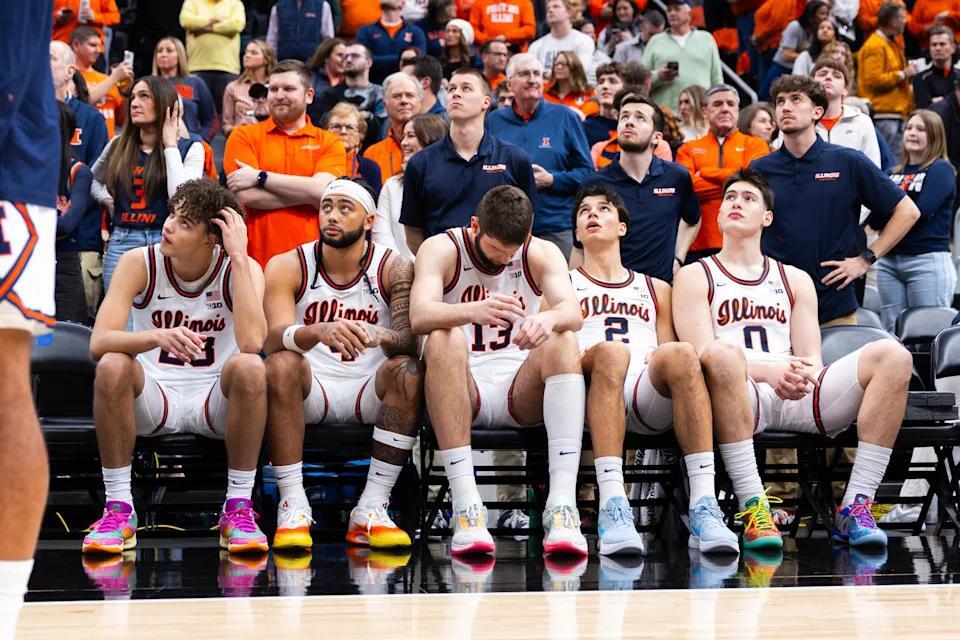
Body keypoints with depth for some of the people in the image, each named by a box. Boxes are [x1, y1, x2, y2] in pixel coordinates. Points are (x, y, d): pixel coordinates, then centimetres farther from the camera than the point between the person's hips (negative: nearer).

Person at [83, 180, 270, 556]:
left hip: (215, 399, -1)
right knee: (112, 365, -30)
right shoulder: (140, 264, -7)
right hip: (152, 398, 1)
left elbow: (252, 342, -28)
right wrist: (158, 336, -38)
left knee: (249, 367, -32)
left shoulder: (241, 269, -9)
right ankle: (118, 510, -20)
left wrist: (239, 257, -25)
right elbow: (98, 343, -19)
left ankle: (238, 509, -20)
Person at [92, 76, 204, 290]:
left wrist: (170, 144, -8)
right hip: (120, 242, 3)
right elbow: (93, 179, 31)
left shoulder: (190, 149, 2)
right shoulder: (118, 145, 13)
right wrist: (107, 200, 10)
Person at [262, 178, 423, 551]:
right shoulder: (287, 267, -1)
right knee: (280, 365, -30)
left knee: (409, 371, -29)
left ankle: (370, 511, -29)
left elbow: (411, 341, -15)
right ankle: (293, 507, -29)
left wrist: (381, 335, -40)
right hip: (310, 393, 0)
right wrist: (319, 331, -40)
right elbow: (275, 339, -18)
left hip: (369, 394, 0)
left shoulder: (394, 269, -1)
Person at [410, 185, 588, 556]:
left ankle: (562, 506, -39)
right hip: (463, 391, -2)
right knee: (444, 339, -32)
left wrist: (549, 318, -40)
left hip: (521, 392, 2)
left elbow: (573, 312, -15)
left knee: (563, 340, -27)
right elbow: (419, 316, -22)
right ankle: (466, 506, -42)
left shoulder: (542, 254, 5)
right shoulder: (441, 250, -2)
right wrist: (473, 311, -43)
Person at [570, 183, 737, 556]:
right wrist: (581, 356, -10)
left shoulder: (655, 289, 34)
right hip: (590, 398, -2)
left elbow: (673, 358, 24)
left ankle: (704, 507, -45)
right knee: (611, 351, -38)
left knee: (679, 354, -34)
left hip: (649, 397, 2)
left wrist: (664, 358, -1)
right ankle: (612, 507, -51)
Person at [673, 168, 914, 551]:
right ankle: (753, 509, -41)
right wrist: (767, 371, -20)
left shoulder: (795, 280, 26)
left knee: (892, 356, -18)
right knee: (723, 354, -39)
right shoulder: (695, 277, 15)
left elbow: (811, 358, 14)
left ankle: (854, 508, -26)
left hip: (798, 399, 4)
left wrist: (807, 372, -13)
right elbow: (703, 354, -2)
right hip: (742, 399, -4)